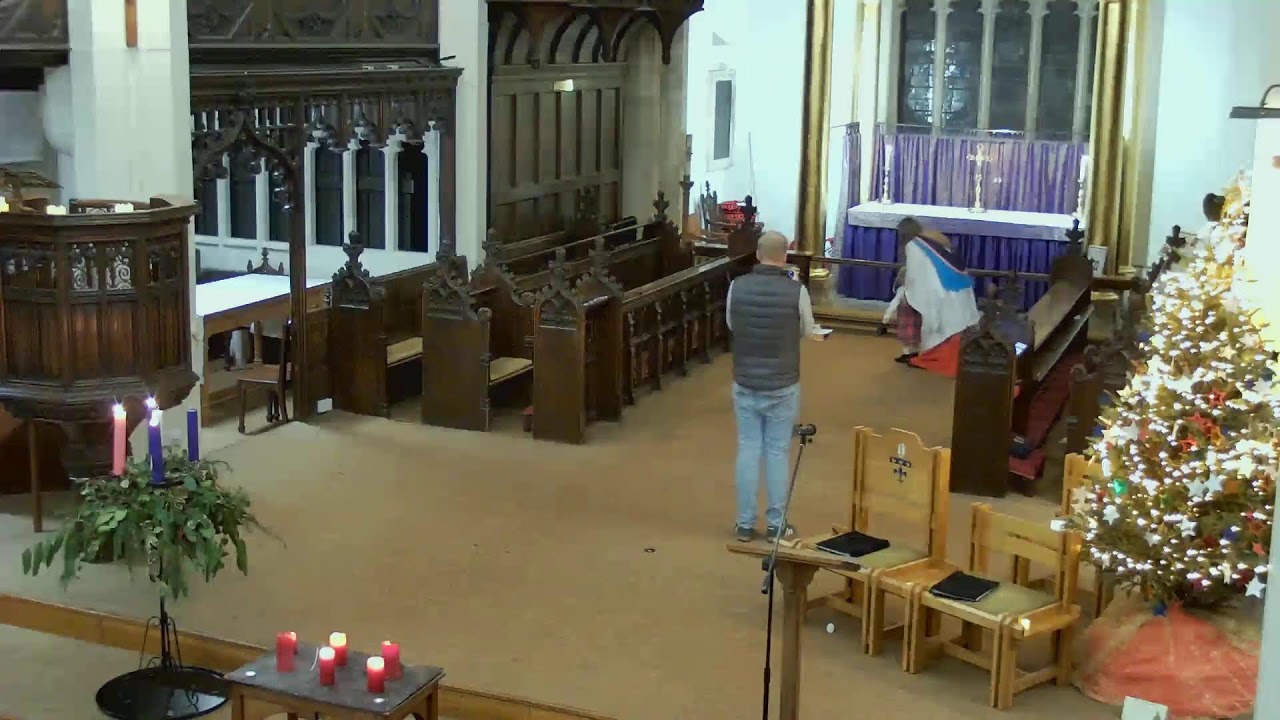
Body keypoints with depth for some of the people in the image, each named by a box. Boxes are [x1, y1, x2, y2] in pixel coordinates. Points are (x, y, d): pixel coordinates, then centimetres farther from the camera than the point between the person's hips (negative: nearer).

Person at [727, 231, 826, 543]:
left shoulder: (737, 287, -9)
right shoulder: (796, 291, -14)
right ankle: (775, 523, 17)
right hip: (782, 386, -2)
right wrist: (820, 333, 23)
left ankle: (745, 523, 16)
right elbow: (808, 332, 2)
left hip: (745, 384, 2)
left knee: (748, 450, 10)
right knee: (777, 451, 9)